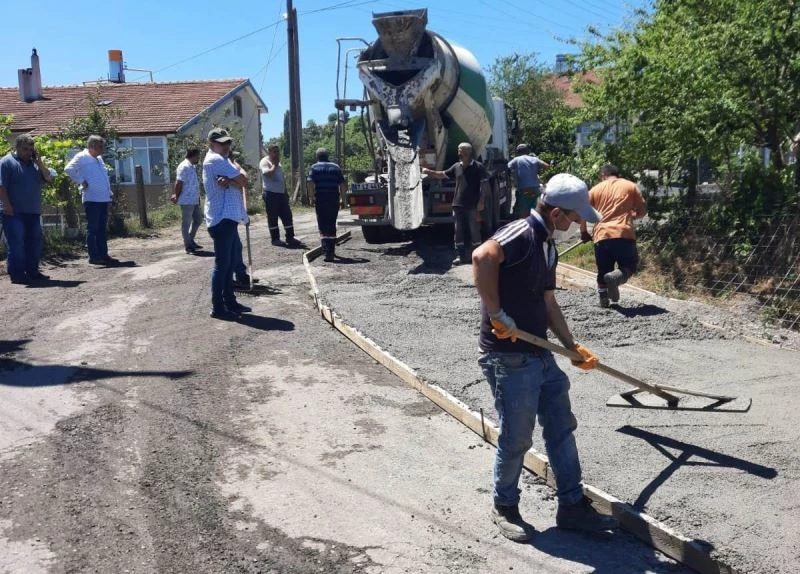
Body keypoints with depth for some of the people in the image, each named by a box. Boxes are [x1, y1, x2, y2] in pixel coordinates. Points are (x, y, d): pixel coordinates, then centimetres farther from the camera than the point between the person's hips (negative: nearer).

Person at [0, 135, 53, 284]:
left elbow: (49, 178, 9)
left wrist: (40, 163, -2)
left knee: (34, 243, 10)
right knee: (16, 243, -5)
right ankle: (17, 274, -2)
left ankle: (32, 271, 19)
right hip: (14, 212, -7)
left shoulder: (34, 163, 16)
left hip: (33, 211, 7)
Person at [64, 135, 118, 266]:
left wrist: (109, 191, 17)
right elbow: (69, 169, -17)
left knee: (102, 228, 11)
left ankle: (103, 254, 16)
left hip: (104, 199, 8)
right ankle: (93, 256, -3)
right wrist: (81, 181, -14)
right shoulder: (82, 157, -6)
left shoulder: (99, 158, 19)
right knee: (92, 228, -5)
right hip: (91, 199, -8)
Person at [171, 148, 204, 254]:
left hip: (194, 200, 10)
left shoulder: (191, 167, 16)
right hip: (187, 201, -10)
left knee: (198, 219, 17)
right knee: (186, 223, -1)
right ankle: (188, 245, 6)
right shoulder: (184, 166, -15)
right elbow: (179, 183, -18)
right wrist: (177, 197, -11)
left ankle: (190, 240, 28)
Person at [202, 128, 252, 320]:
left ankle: (230, 301, 23)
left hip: (228, 218, 10)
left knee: (229, 263, 15)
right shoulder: (216, 159, -12)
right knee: (222, 264, -6)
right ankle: (217, 308, -2)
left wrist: (228, 181, -15)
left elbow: (238, 183, 6)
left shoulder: (220, 160, 19)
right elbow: (242, 180, -15)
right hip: (222, 219, -10)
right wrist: (240, 170, 6)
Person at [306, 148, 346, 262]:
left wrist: (312, 196, -3)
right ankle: (331, 251, 21)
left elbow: (310, 183, -12)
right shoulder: (336, 167, 11)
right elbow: (343, 185, 4)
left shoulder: (314, 168, 3)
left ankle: (327, 251, -12)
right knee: (332, 226, 15)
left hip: (320, 199, -2)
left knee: (323, 227, 1)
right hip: (334, 199, 3)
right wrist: (342, 199, 12)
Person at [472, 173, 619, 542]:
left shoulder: (547, 247, 14)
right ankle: (505, 507, 27)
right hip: (509, 358, -9)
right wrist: (497, 314, -32)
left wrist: (573, 348, 18)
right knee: (516, 438, 5)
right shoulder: (522, 233, -17)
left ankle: (572, 506, 28)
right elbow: (482, 257, -38)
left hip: (540, 356, 9)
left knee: (561, 428, 14)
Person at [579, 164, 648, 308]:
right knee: (629, 266, 11)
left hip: (601, 236, 2)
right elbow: (643, 210, 11)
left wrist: (584, 233, 21)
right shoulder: (630, 186, 13)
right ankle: (615, 277, -19)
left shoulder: (596, 189, 14)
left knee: (603, 272, 16)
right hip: (624, 234, -1)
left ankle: (603, 300, 8)